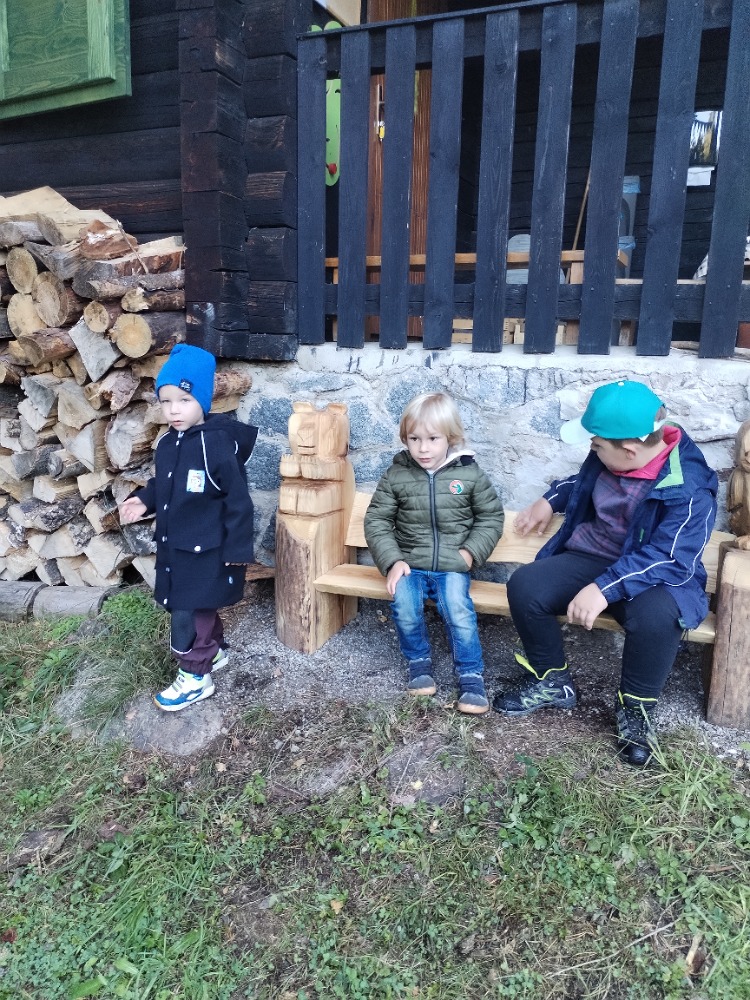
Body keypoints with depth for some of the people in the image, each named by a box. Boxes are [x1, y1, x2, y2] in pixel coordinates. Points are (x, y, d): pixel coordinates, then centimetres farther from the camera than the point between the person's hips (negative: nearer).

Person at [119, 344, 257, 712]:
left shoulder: (217, 443, -21)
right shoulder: (167, 443, 3)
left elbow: (237, 500, -18)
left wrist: (237, 549, -16)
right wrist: (142, 501, -1)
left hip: (206, 550, -8)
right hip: (174, 546, 8)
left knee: (187, 613, 0)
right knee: (198, 607, 22)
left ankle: (195, 677, 18)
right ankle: (214, 652, 43)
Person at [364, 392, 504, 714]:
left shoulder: (469, 473, -1)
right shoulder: (396, 475, 0)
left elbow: (491, 516, 8)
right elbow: (376, 520, 3)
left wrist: (470, 552, -5)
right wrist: (392, 561, -8)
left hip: (452, 565, -1)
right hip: (409, 563, 1)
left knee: (458, 609, -26)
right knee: (403, 606, -25)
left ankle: (471, 674, -4)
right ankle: (418, 660, 4)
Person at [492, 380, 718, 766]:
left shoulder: (689, 488, -23)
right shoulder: (610, 454, -3)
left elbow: (666, 559, -29)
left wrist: (604, 588, -39)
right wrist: (550, 499, 15)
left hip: (655, 575, -5)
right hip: (590, 557, 6)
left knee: (655, 616, -39)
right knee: (524, 586, -18)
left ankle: (635, 708, -8)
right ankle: (552, 681, 6)